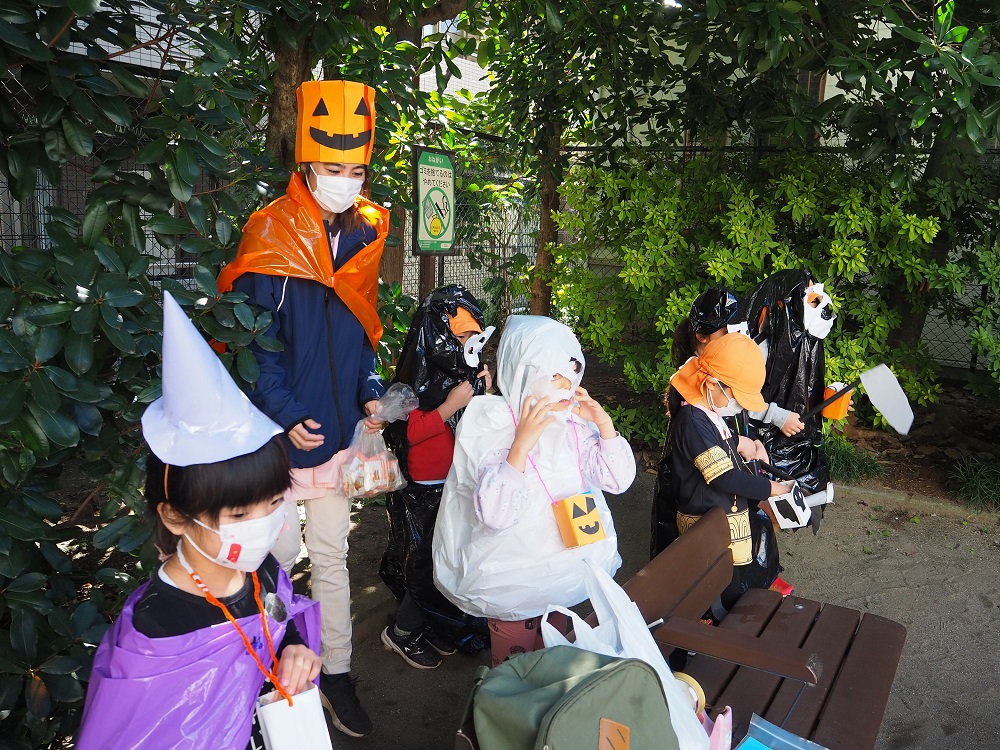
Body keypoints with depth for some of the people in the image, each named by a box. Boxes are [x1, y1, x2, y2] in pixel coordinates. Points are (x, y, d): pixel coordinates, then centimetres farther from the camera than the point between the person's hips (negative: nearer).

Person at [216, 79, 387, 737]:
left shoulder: (363, 233, 7)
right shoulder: (271, 239, -11)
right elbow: (253, 342, -12)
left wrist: (371, 395, 2)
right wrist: (286, 418, -18)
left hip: (339, 430, 5)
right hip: (280, 434, -5)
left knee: (332, 555, 15)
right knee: (280, 555, 9)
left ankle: (337, 671, 29)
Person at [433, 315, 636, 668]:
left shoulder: (574, 421, -4)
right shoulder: (493, 425, -19)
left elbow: (619, 480, -1)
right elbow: (496, 514, -29)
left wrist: (604, 422, -13)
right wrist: (522, 443, -36)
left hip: (572, 566, 5)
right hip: (516, 574, -5)